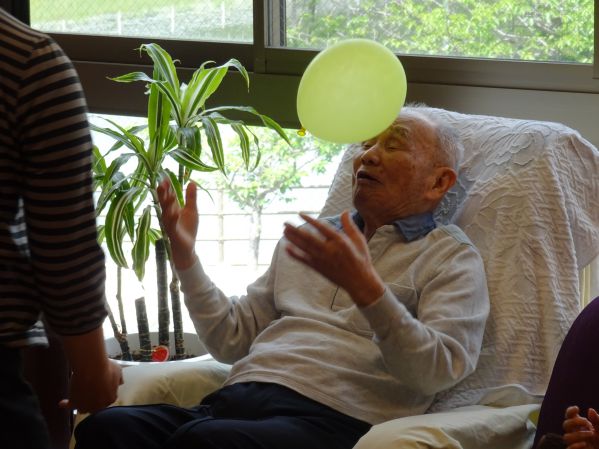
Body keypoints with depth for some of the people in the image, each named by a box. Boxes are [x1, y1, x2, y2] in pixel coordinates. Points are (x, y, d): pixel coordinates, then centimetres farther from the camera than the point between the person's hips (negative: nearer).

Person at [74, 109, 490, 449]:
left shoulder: (451, 257, 10)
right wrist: (185, 255, 12)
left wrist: (365, 287, -22)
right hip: (233, 402, 6)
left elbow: (440, 370, -9)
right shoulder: (311, 237, 29)